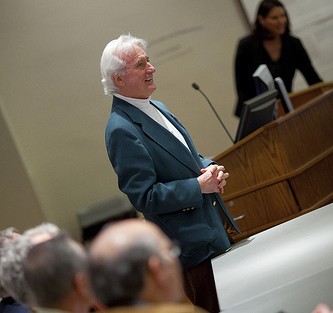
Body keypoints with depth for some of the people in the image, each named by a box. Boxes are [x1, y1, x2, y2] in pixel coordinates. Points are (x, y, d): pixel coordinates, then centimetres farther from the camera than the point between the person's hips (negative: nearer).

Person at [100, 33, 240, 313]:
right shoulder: (122, 130, -19)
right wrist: (198, 186, -19)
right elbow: (144, 197, -21)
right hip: (192, 244, -9)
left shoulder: (155, 108, 10)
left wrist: (208, 167, -1)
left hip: (215, 227, 9)